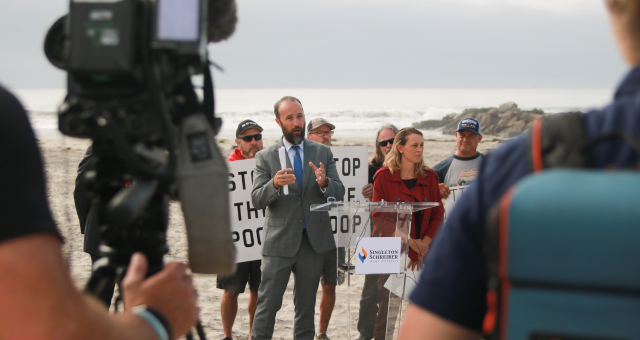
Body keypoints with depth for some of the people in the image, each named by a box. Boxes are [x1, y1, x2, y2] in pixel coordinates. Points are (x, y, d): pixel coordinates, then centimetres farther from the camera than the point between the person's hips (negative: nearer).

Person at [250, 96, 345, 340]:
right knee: (268, 303, -6)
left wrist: (325, 182, -22)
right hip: (280, 242, -2)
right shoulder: (265, 157, 1)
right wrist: (274, 184, -28)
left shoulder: (323, 153, 7)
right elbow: (257, 200, -7)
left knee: (306, 304, 11)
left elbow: (339, 193, 1)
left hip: (314, 240, 3)